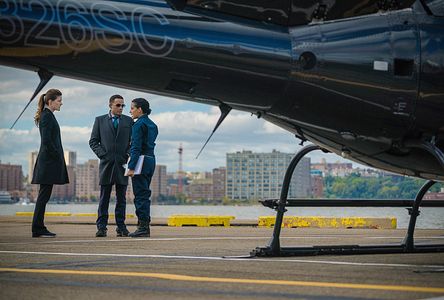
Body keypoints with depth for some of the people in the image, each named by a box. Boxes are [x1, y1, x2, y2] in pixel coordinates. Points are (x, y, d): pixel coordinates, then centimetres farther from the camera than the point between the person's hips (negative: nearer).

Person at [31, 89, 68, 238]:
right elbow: (46, 141, -20)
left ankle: (39, 228, 12)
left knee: (44, 195, 10)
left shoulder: (48, 116, 18)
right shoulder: (47, 116, -12)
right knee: (44, 195, -7)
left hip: (48, 161, 10)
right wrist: (58, 157, -15)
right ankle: (38, 229, -5)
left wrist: (59, 158, 14)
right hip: (49, 162, -10)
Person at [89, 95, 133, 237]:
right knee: (104, 198, -1)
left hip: (122, 163, 1)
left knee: (121, 198, 3)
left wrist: (128, 155, -4)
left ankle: (121, 227, 6)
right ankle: (101, 227, 0)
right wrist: (102, 154, -4)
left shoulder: (128, 121, 10)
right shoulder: (100, 120, 8)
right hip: (106, 163, -1)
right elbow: (93, 141, 7)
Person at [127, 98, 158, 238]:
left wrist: (131, 167, -19)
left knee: (140, 195, -6)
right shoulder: (152, 125, 15)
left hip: (141, 161, -9)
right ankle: (145, 225, 14)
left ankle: (143, 227, -6)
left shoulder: (138, 125, -12)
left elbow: (136, 147, -17)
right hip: (151, 160, 9)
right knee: (144, 194, 12)